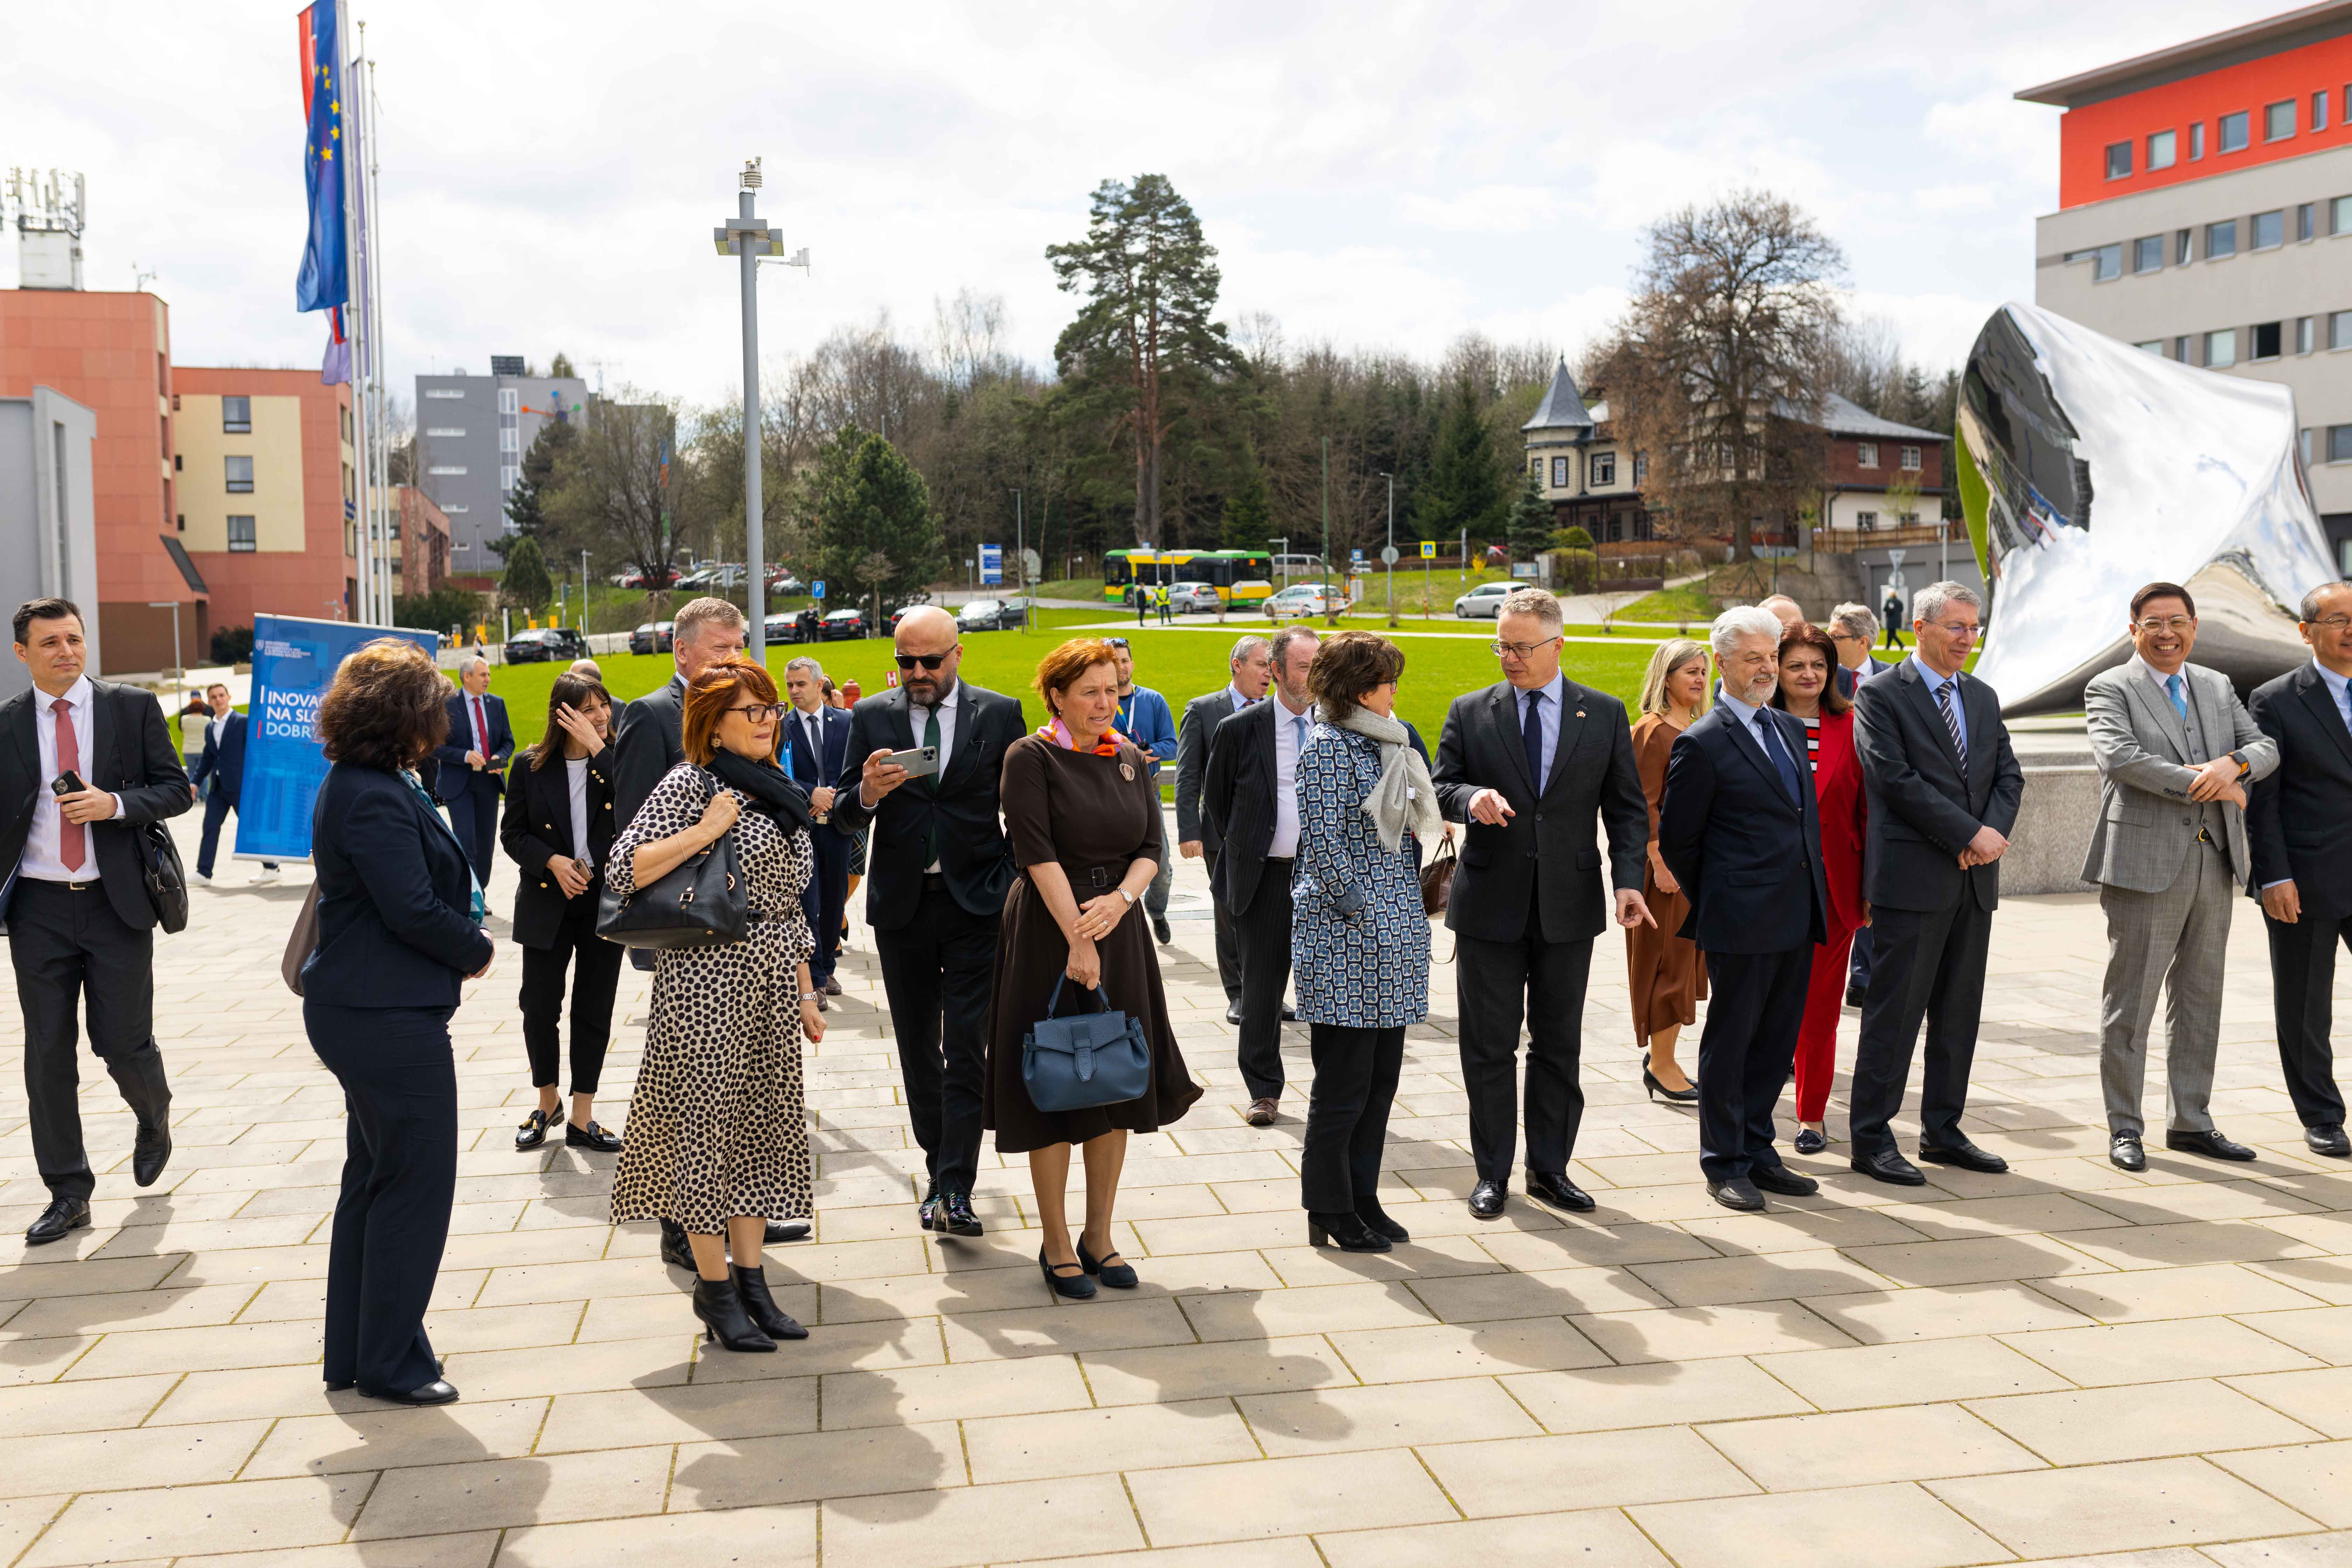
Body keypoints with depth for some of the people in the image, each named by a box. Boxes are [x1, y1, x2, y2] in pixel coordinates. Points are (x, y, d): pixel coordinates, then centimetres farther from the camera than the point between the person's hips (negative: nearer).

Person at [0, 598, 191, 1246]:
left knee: (124, 1043, 1)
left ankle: (154, 1120, 36)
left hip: (116, 902, -1)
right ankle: (68, 1193, 15)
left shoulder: (134, 707, 1)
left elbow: (176, 789, 1)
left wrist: (115, 804, -16)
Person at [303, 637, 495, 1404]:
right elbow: (413, 910, -23)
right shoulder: (377, 800, -22)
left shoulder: (356, 785, 11)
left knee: (374, 1179, 19)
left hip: (360, 1013, 11)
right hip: (390, 1018, -11)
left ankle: (353, 1353, 29)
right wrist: (478, 950, -7)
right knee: (415, 1183, 0)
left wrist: (465, 929, 4)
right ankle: (389, 1363, 11)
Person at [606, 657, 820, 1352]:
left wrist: (805, 994, 16)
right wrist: (705, 832, -18)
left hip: (772, 980, 7)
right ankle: (714, 1285, 9)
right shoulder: (689, 784, -6)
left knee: (763, 1123, 9)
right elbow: (622, 871, -14)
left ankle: (751, 1278, 17)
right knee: (706, 1122, -1)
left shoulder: (779, 794, 15)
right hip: (705, 975, -7)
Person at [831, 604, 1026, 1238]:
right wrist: (866, 794, -20)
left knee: (967, 1049, -9)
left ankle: (955, 1190, -7)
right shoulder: (871, 717, 4)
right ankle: (939, 1169, 25)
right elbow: (844, 819, 3)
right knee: (918, 1051, 11)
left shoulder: (999, 714, 1)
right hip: (901, 903, 3)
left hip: (977, 902, -2)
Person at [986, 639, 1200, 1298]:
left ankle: (1099, 1236, 21)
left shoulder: (1131, 758, 9)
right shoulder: (1030, 757, -8)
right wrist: (1077, 941, -20)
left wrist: (1121, 898, -14)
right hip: (1047, 929, -5)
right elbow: (1037, 854, -15)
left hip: (1119, 929, 5)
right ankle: (1056, 1244, 13)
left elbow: (1152, 847, 5)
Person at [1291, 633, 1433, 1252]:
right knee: (1344, 1080, -1)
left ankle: (1362, 1196, 22)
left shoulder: (1383, 744, 16)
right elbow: (1324, 844, -17)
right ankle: (1329, 1212, 10)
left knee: (1382, 1075, 12)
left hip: (1392, 943, 9)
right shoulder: (1327, 747, -11)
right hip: (1346, 942, -9)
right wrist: (1360, 910, -15)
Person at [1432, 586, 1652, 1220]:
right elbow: (1441, 788, 3)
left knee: (1559, 1045, 9)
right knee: (1489, 1047, 4)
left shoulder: (1605, 714, 5)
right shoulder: (1469, 713, 3)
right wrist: (1471, 798, -20)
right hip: (1490, 903, 0)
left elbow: (1627, 806, 5)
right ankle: (1493, 1173, 16)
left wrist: (1629, 879, -8)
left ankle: (1550, 1168, 21)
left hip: (1569, 903, 1)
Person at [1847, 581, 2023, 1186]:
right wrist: (1972, 834, -14)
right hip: (1912, 877, -7)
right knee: (1895, 1011, -4)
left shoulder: (1983, 698, 16)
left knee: (1960, 1010, 11)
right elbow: (1897, 779, -14)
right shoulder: (1880, 696, -5)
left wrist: (1993, 833, -6)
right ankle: (1871, 1140, 2)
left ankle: (1943, 1131, 21)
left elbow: (2009, 776, 13)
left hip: (1975, 880, 7)